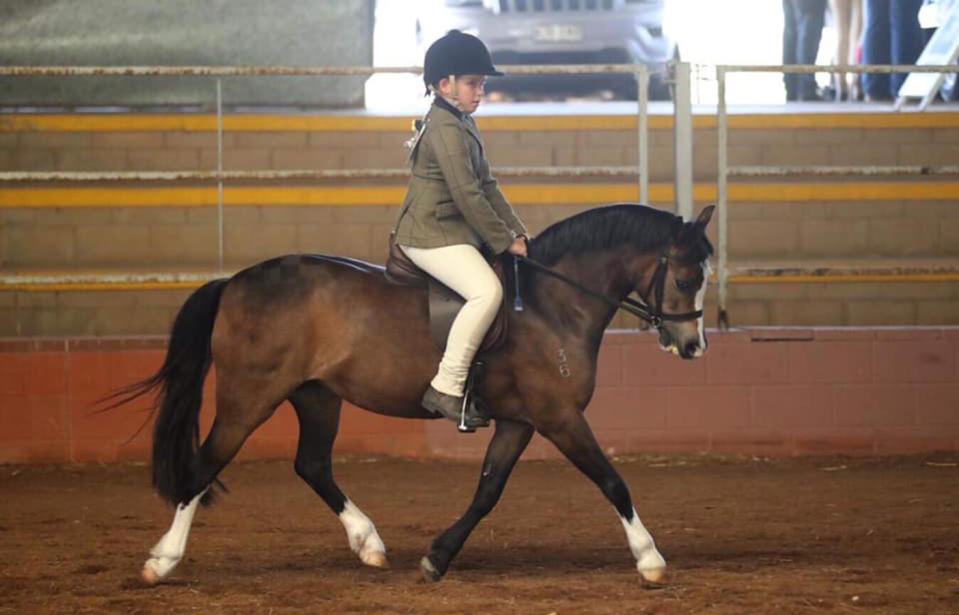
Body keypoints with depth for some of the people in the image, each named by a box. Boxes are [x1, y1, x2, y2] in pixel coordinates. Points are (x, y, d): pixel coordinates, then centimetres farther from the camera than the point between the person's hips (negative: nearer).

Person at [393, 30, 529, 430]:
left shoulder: (464, 125, 17)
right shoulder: (445, 129, -16)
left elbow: (487, 187, 19)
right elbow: (467, 194, -20)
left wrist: (517, 233, 9)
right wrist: (504, 242, -16)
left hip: (458, 232, 11)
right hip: (430, 236, -11)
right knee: (487, 290, -29)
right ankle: (446, 388, -28)